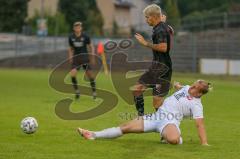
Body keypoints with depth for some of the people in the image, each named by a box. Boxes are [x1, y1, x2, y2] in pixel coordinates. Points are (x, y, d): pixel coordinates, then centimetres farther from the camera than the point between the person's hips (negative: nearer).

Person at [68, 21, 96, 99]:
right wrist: (70, 57, 5)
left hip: (85, 57, -2)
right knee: (72, 74, -16)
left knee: (90, 75, -1)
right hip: (76, 58, 2)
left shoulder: (85, 36, -7)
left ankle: (94, 92, 14)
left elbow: (91, 46, 5)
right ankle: (77, 90, 0)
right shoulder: (71, 37, 0)